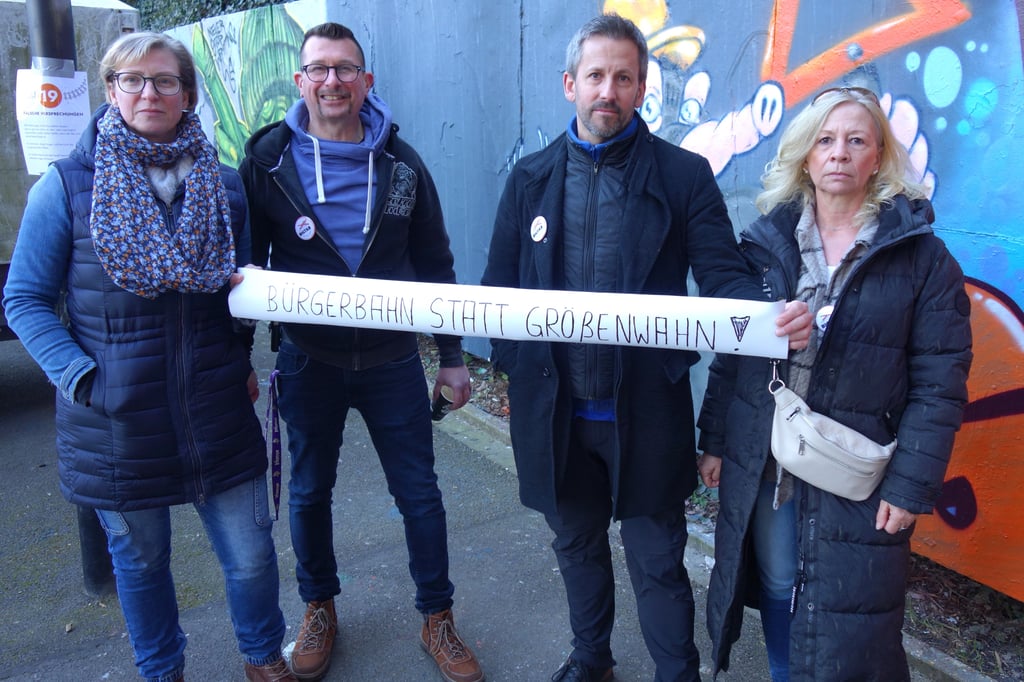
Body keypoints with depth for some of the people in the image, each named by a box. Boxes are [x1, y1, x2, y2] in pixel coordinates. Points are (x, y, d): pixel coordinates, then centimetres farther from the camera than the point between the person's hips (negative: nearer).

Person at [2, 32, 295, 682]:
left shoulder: (223, 184, 4)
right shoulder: (67, 185, -5)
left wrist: (243, 359, 5)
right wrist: (81, 377, -12)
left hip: (217, 408, 2)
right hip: (115, 419, -1)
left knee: (251, 554, 8)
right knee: (140, 558, 16)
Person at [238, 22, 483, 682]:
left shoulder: (401, 163, 0)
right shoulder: (269, 159, -3)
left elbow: (435, 265, 5)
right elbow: (244, 261, 2)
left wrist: (452, 355, 4)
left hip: (393, 360, 1)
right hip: (308, 361, 0)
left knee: (420, 493, 7)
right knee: (309, 491, 15)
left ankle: (437, 619, 27)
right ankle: (320, 609, 39)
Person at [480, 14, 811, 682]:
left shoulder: (684, 174, -4)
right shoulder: (531, 177, 4)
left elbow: (725, 276, -7)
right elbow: (499, 286, 5)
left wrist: (774, 315, -29)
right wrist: (513, 365, -9)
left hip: (644, 409, -3)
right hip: (554, 409, 4)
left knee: (659, 562, 10)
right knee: (578, 544, 23)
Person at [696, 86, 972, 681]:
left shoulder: (920, 254, -4)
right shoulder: (767, 240, 4)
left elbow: (939, 381, -7)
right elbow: (729, 352, 6)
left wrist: (913, 484, -11)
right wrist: (714, 441, 4)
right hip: (760, 466, 3)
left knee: (846, 619, 7)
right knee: (774, 589, 16)